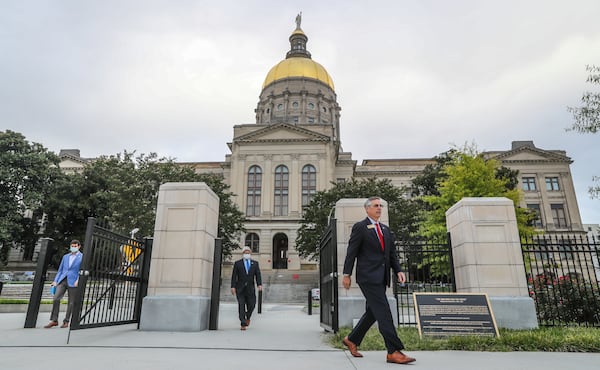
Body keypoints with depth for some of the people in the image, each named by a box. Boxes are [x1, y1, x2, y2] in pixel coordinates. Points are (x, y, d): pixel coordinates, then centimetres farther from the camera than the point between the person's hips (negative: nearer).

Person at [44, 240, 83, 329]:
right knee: (56, 299, -10)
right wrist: (55, 280, 10)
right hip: (62, 280, 4)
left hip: (73, 282, -4)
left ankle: (66, 321, 14)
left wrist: (78, 280, -16)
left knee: (71, 302, 1)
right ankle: (54, 320, 2)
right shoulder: (65, 256, 17)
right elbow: (60, 269, 20)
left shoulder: (82, 257, 2)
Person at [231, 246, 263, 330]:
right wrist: (233, 286, -9)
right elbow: (234, 276, 0)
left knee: (251, 304, 0)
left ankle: (247, 317, 30)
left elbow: (258, 274, 1)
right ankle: (243, 324, -1)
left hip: (250, 288, 2)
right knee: (241, 305, -6)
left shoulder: (255, 263, 9)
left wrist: (259, 284, -14)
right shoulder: (237, 263, 4)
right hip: (240, 288, -1)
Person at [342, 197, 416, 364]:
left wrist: (398, 270, 3)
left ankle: (352, 340, 29)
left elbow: (392, 253, 17)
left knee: (373, 312, 13)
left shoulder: (385, 229, 18)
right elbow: (351, 252, -6)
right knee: (383, 312, -10)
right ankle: (394, 352, -5)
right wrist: (347, 274, -9)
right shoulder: (359, 227, -3)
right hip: (368, 276, -8)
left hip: (381, 278, 8)